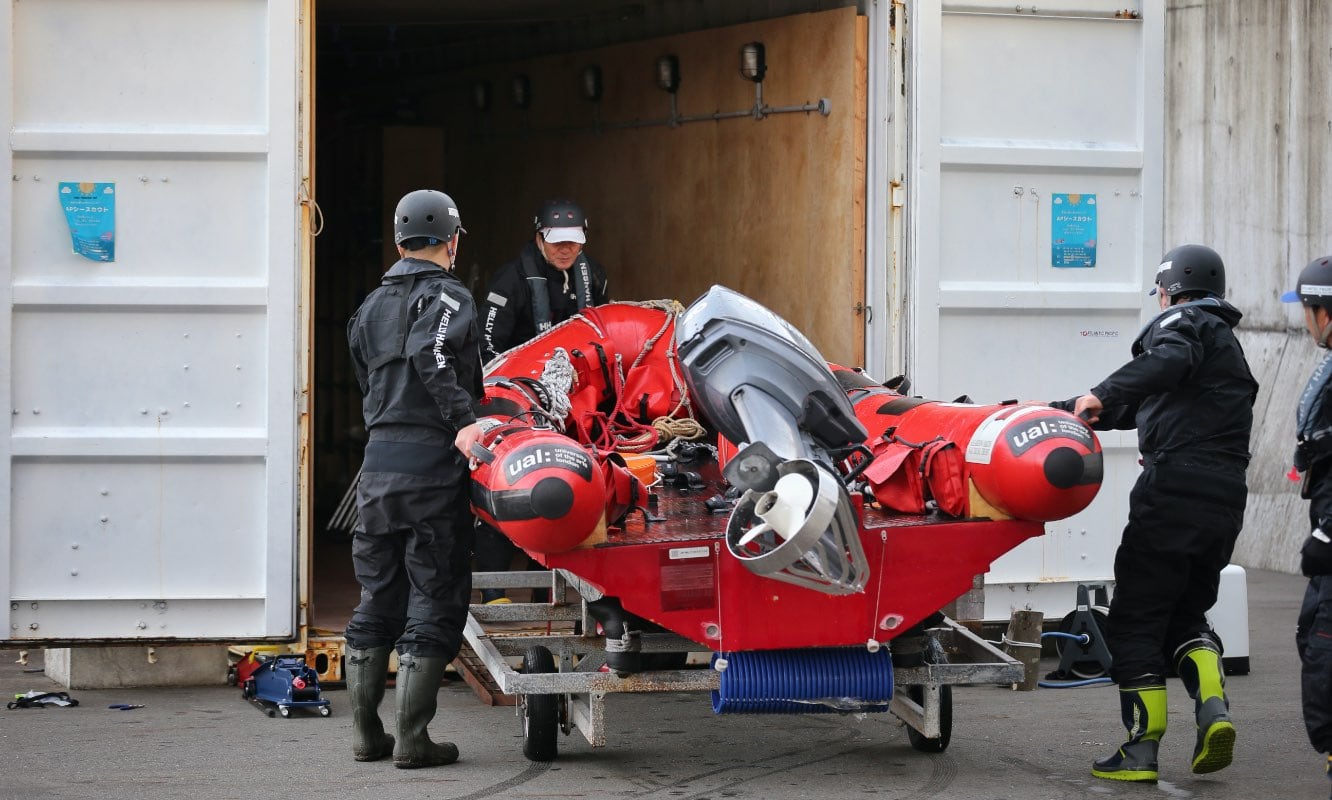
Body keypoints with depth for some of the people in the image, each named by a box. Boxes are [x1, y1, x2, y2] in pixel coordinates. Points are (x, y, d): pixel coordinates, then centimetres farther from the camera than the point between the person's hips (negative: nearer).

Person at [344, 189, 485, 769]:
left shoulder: (370, 308, 19)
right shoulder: (448, 296, -4)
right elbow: (428, 355, -23)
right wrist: (463, 420, -28)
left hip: (378, 461, 7)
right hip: (433, 463, -7)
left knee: (377, 598, 14)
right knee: (434, 600, -2)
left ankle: (365, 732, 16)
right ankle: (412, 739, -4)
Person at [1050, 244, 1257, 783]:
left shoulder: (1184, 321, 2)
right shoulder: (1228, 345, 31)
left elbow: (1169, 361, -24)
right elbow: (1140, 408, 33)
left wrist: (1102, 395, -28)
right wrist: (1061, 411, 34)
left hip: (1173, 491, -8)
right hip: (1225, 502, 8)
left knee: (1135, 620, -1)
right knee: (1185, 616, 19)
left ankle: (1141, 748, -4)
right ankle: (1213, 705, -6)